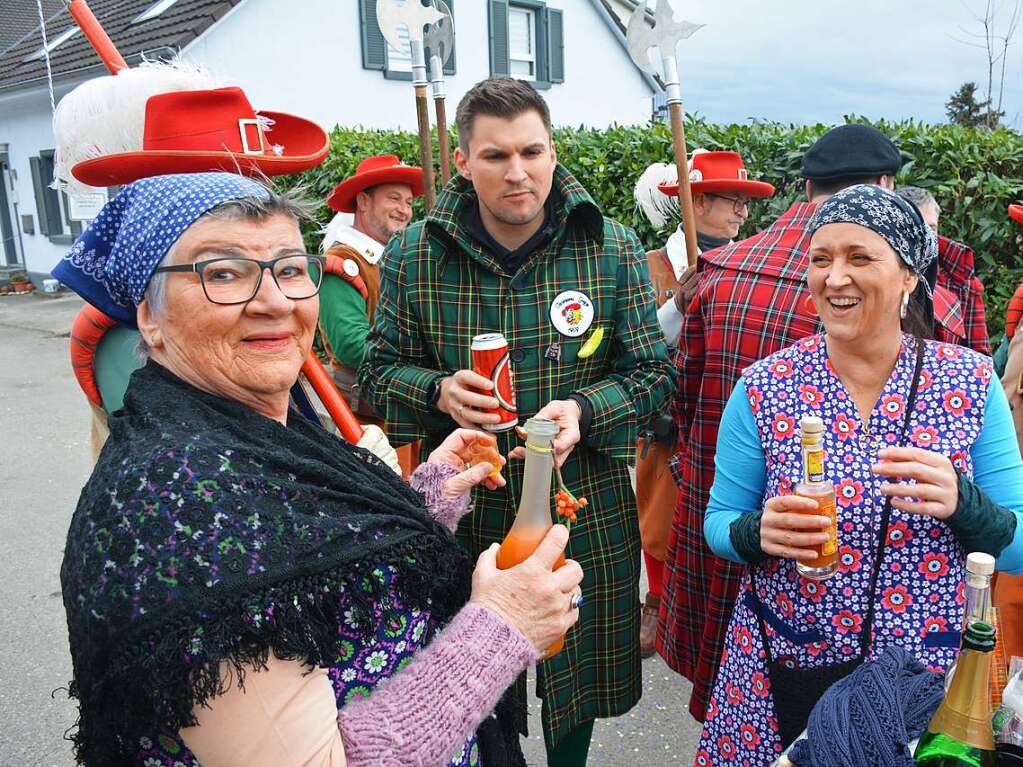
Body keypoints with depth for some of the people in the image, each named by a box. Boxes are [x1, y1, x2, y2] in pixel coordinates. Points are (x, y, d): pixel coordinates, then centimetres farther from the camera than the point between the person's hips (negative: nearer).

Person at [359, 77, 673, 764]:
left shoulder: (613, 249, -3)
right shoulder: (415, 254, -3)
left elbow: (652, 371, 0)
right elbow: (379, 371, 4)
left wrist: (583, 411, -20)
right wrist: (439, 392, -18)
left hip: (586, 515, 1)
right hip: (460, 514, 0)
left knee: (579, 678, 19)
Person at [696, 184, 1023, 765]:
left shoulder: (972, 382, -7)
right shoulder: (764, 389, -10)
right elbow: (718, 524, -3)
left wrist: (961, 502, -27)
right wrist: (757, 533, -25)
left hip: (929, 675, 1)